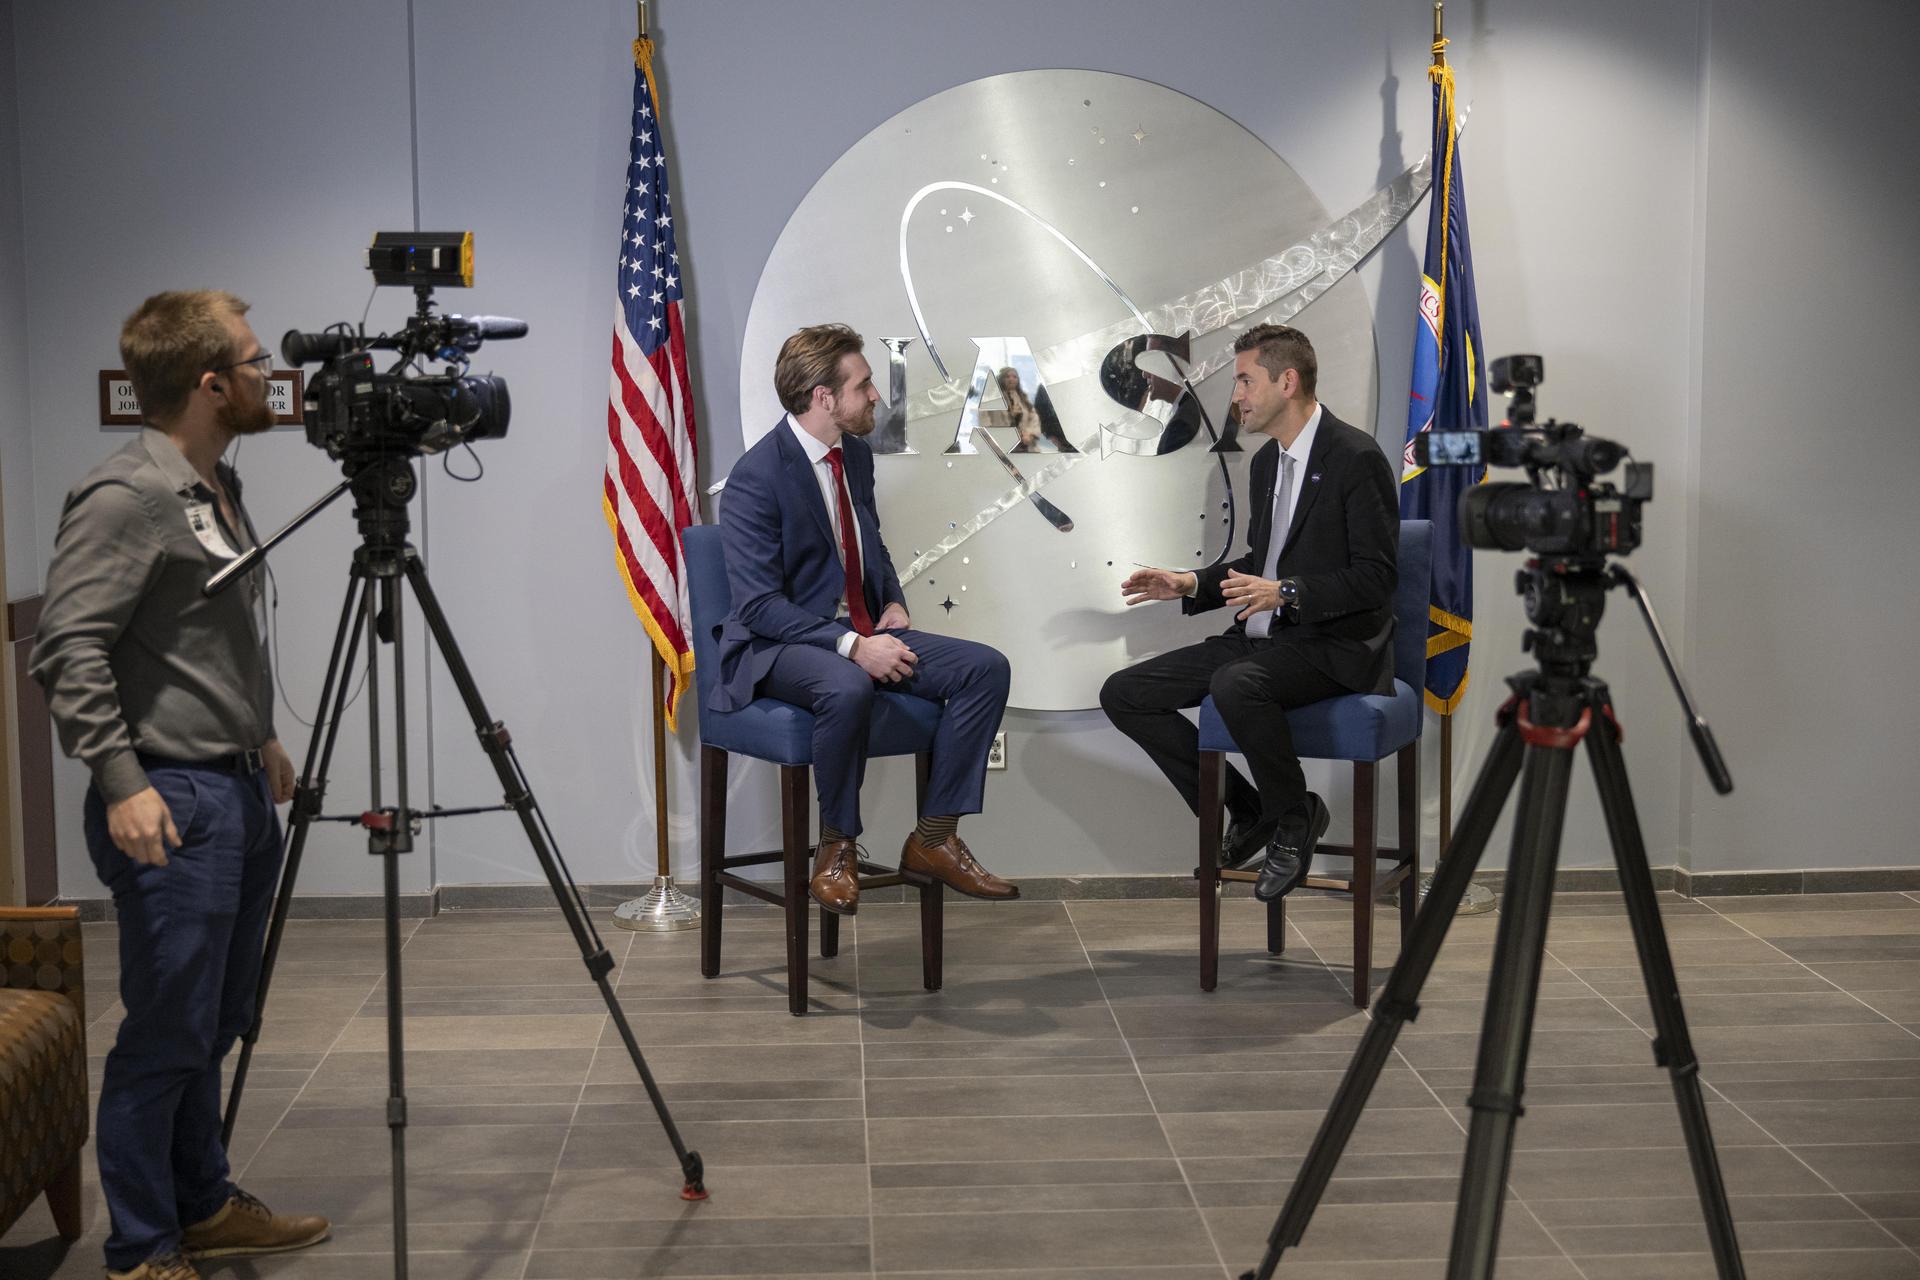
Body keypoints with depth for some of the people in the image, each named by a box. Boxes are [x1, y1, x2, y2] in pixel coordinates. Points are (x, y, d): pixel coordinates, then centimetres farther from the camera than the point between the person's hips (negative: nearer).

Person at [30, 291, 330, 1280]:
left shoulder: (218, 488, 13)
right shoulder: (124, 498, -16)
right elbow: (67, 650, -21)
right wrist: (121, 782, -22)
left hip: (239, 791, 10)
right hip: (172, 805, -9)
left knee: (217, 1022, 18)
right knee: (166, 1036, -2)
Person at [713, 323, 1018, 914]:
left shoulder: (856, 453, 9)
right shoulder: (756, 477, -16)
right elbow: (759, 605, -20)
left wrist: (893, 604, 4)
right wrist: (851, 645, -28)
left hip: (864, 632, 8)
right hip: (779, 645, -8)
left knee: (987, 668, -11)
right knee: (847, 688, -41)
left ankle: (934, 837, -6)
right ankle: (837, 848, -17)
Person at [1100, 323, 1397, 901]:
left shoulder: (1356, 458, -13)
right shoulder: (1266, 461, 13)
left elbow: (1376, 578, -17)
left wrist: (1285, 592, -28)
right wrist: (1190, 584, 7)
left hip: (1334, 644, -9)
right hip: (1262, 636, 9)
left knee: (1234, 686, -39)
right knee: (1123, 695, -3)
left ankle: (1294, 817, -12)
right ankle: (1246, 812, 6)